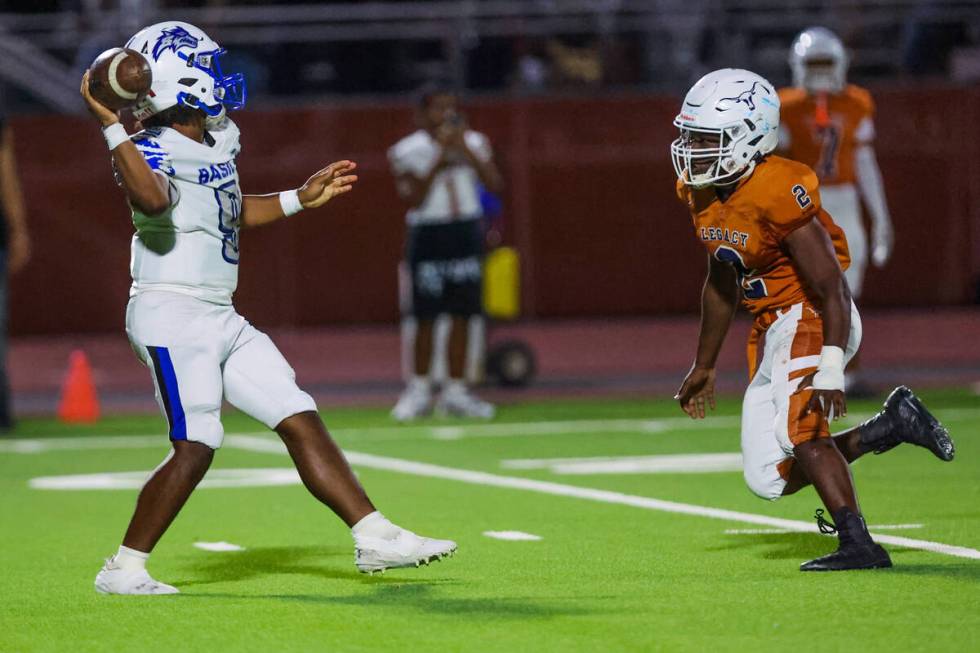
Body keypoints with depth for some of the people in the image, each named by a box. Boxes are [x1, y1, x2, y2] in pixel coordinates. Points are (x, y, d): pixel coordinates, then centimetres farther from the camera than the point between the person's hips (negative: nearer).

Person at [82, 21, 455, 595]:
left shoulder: (220, 140, 14)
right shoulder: (151, 151, -14)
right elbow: (154, 201, -39)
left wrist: (303, 198, 30)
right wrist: (111, 126, -37)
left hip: (223, 320, 9)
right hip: (172, 315, -9)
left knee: (302, 420, 6)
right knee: (196, 447, -14)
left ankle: (375, 537, 9)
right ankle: (123, 570, -3)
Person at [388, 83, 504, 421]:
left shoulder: (473, 143, 5)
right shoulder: (407, 151, -3)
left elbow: (495, 184, -6)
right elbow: (413, 198, -13)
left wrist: (467, 152, -15)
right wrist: (438, 162, -19)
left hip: (466, 232, 3)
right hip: (428, 233, -3)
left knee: (461, 314, 3)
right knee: (425, 317, -1)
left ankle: (455, 391, 11)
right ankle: (419, 390, 11)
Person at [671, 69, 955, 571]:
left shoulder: (777, 192, -23)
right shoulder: (699, 194, 4)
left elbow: (830, 287, -24)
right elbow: (721, 283, 19)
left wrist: (830, 368, -31)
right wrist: (703, 366, 25)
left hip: (813, 319, -9)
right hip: (773, 326, 9)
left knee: (797, 428, -28)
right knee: (768, 479, 5)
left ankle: (858, 545, -24)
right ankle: (893, 424, 16)